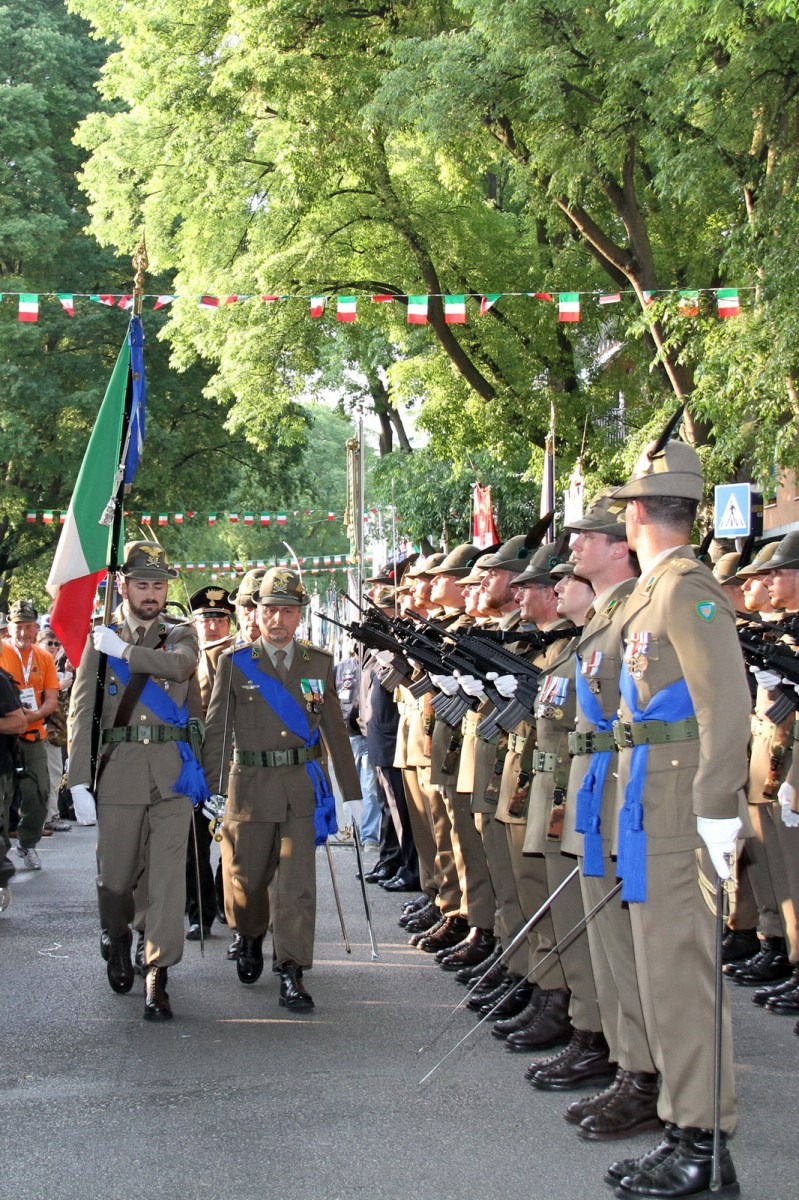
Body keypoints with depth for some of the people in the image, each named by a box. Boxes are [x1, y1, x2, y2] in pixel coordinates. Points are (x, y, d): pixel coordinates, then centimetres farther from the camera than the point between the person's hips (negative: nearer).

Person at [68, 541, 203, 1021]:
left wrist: (123, 651, -8)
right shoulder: (100, 639, 9)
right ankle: (119, 937, 37)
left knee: (168, 873, -7)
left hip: (172, 769, 0)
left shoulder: (182, 633, 11)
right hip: (118, 769, 0)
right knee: (115, 873, 7)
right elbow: (81, 711, 3)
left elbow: (178, 665, -14)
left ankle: (157, 975, -4)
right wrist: (80, 780, -5)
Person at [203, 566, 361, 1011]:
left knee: (298, 883, -6)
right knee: (247, 878, 10)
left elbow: (335, 729, 10)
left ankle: (292, 973, -1)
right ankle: (252, 939, 39)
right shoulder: (234, 663, 3)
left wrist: (352, 791, 9)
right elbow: (217, 730, 3)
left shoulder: (319, 663, 8)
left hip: (303, 789, 0)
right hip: (251, 786, 0)